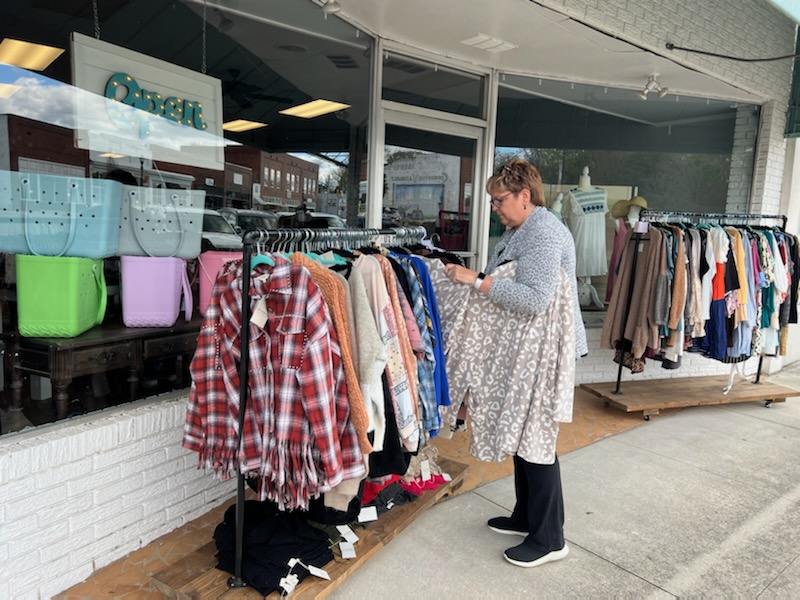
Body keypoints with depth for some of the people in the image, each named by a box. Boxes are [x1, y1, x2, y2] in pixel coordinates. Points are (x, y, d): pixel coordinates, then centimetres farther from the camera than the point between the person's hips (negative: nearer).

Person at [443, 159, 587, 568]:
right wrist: (471, 279, 5)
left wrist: (477, 282, -24)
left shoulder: (544, 232, -17)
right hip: (521, 349, 10)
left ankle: (549, 538, 14)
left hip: (543, 352, -10)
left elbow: (535, 299, -27)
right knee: (519, 432, 16)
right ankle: (526, 516, 32)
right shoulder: (517, 231, 14)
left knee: (535, 440, -2)